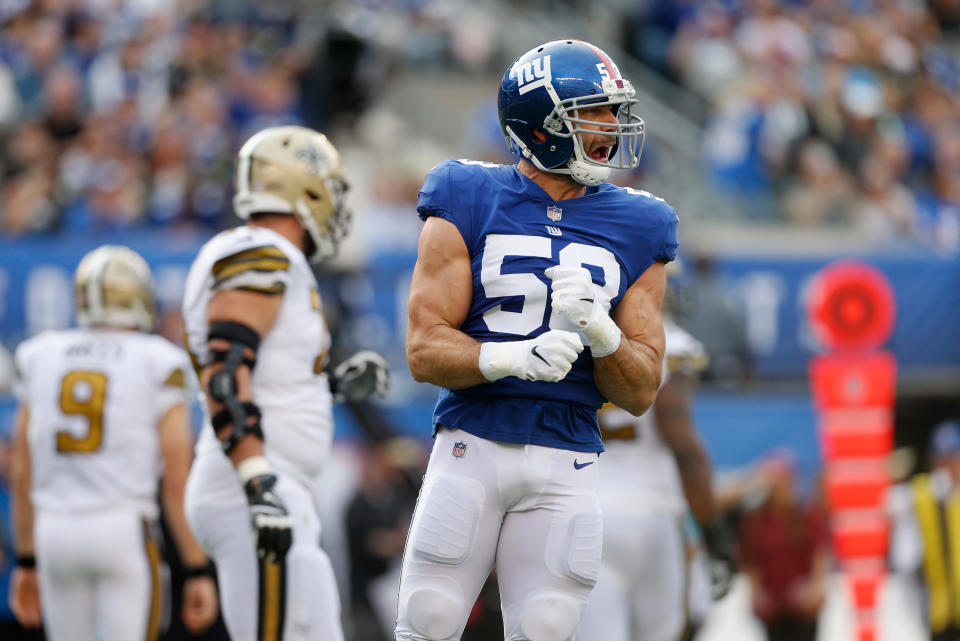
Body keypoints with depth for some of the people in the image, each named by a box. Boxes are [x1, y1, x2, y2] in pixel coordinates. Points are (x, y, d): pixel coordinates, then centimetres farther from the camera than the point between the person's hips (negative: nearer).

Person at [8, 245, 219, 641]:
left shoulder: (41, 359, 9)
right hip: (124, 533, -4)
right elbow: (177, 483, -5)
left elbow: (22, 474, 11)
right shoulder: (159, 367, -1)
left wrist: (27, 561, 19)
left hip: (55, 534, 4)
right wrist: (199, 572, 0)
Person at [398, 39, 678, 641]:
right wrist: (515, 358, -25)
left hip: (565, 465, 2)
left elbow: (641, 393, 6)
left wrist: (599, 330, -15)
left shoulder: (633, 230, 8)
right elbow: (425, 352, -6)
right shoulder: (469, 206, 0)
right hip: (473, 448, -2)